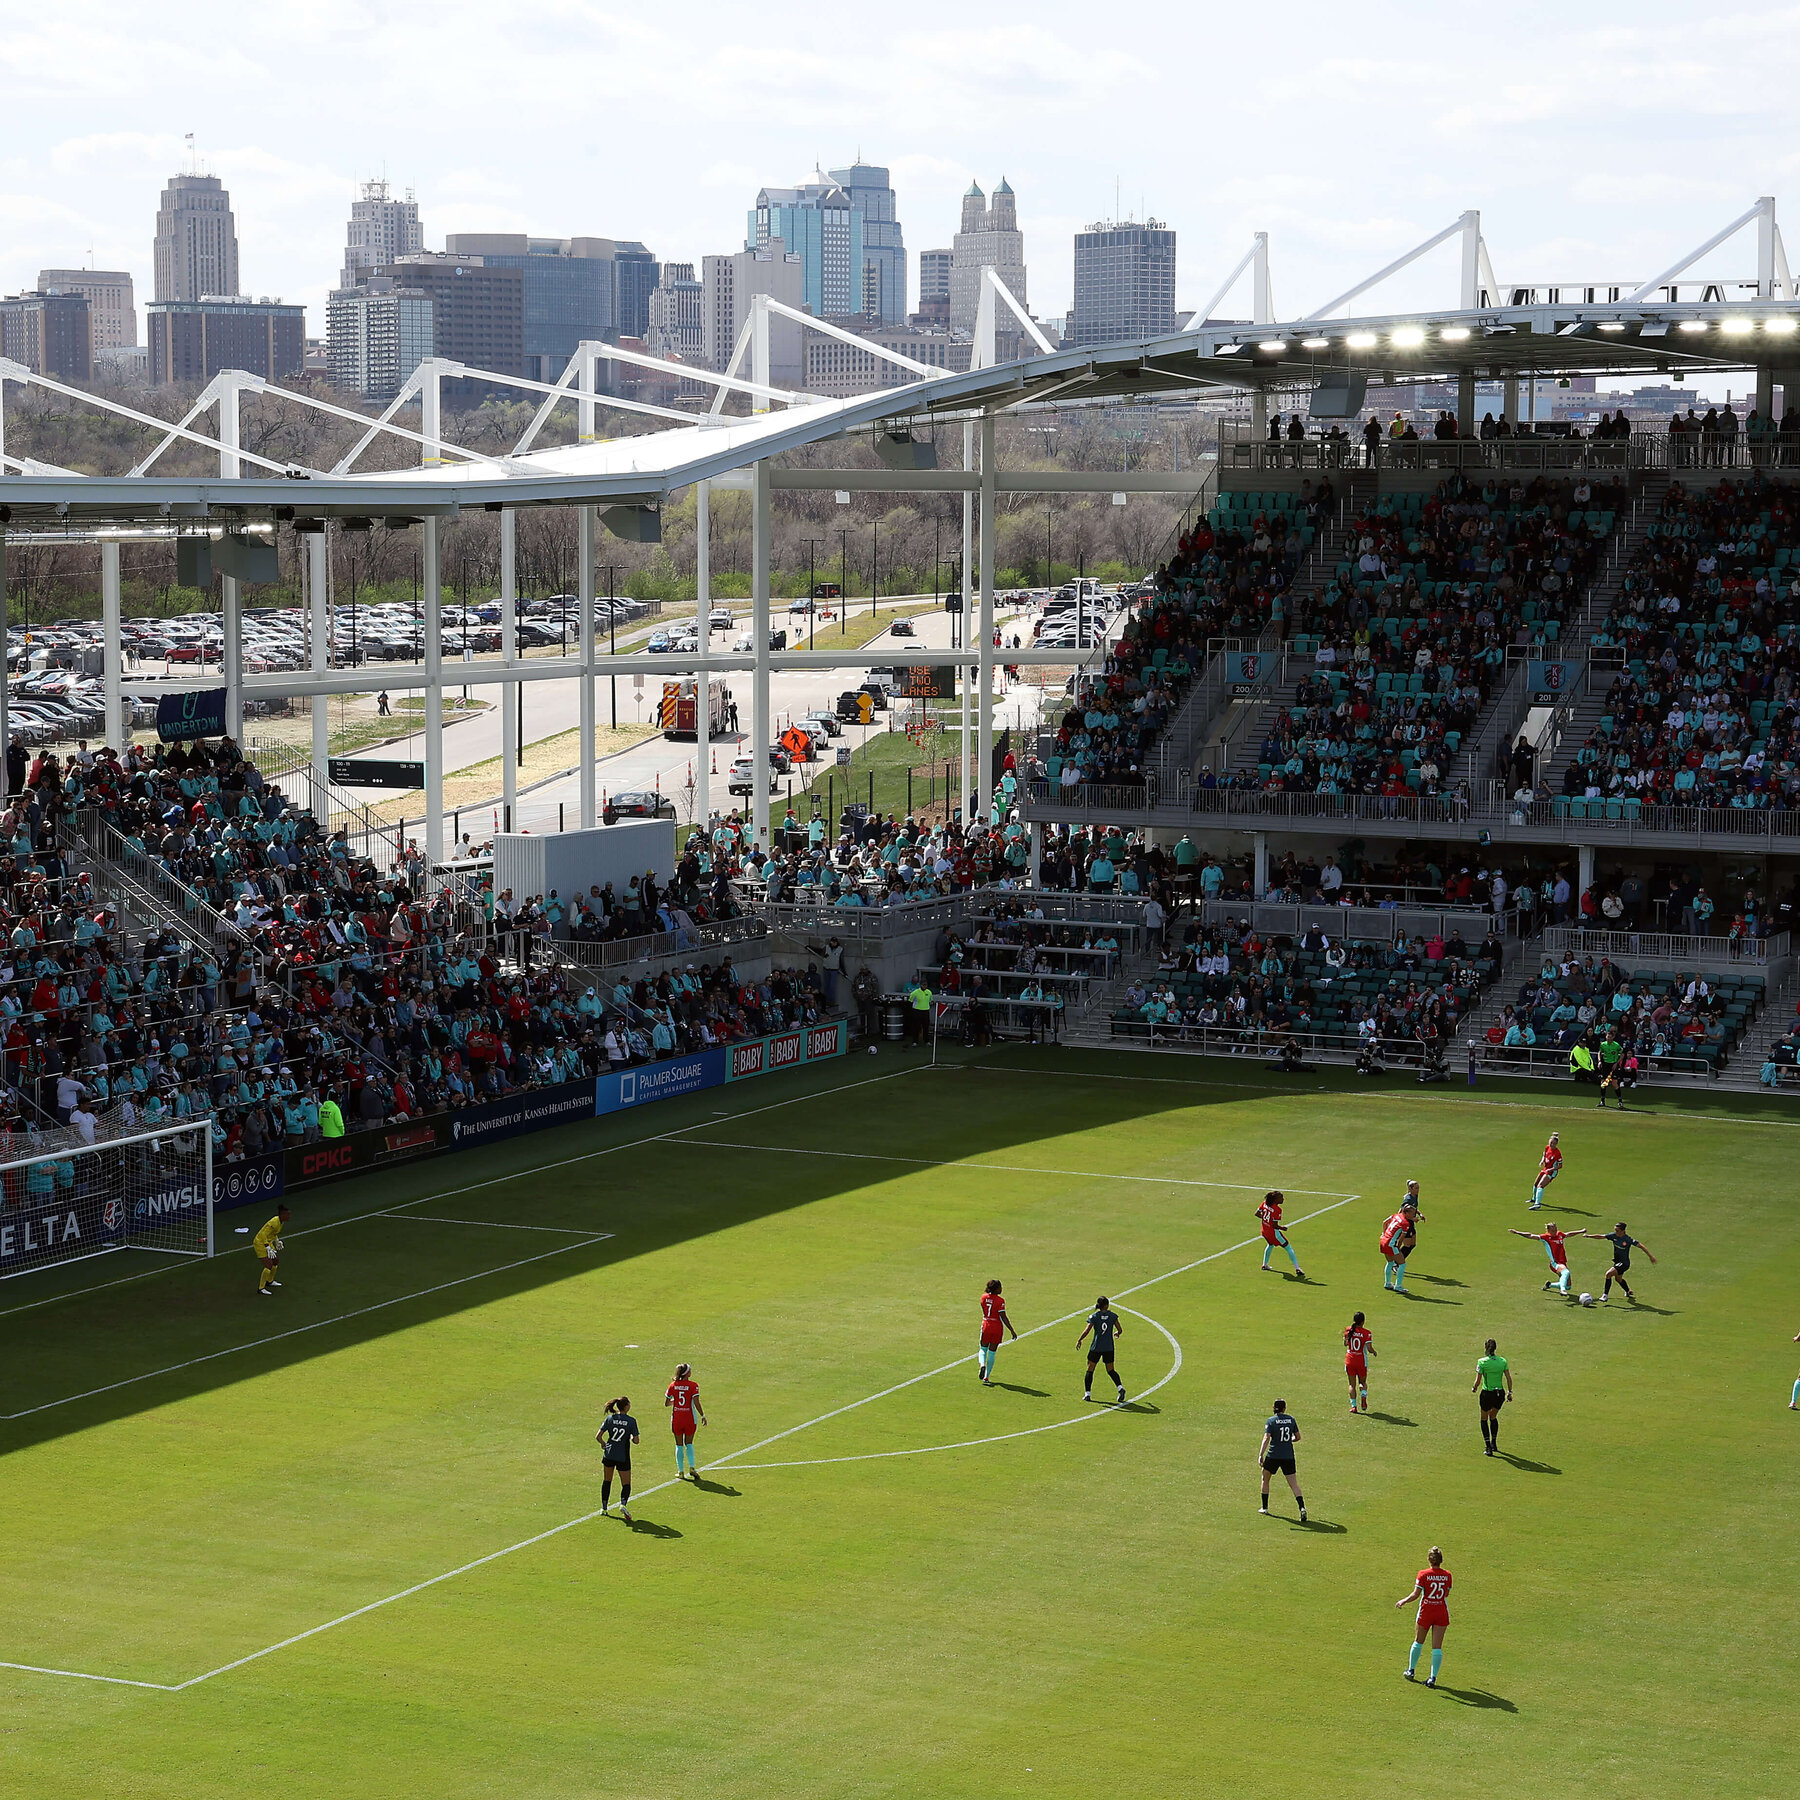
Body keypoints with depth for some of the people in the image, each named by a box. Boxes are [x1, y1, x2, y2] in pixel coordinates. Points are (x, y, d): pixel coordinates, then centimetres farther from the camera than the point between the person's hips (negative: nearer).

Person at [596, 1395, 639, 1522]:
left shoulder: (610, 1418, -3)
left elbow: (598, 1436, -2)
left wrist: (604, 1444, 17)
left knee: (606, 1481, 21)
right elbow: (636, 1440, -8)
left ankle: (604, 1507, 25)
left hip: (608, 1454, 3)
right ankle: (623, 1503, -23)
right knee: (626, 1484, 5)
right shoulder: (631, 1421, -11)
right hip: (623, 1457, -3)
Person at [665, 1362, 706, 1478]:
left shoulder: (673, 1385, -1)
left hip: (676, 1418, 2)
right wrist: (703, 1416, -5)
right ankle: (692, 1467, -2)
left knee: (679, 1445, 10)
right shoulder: (693, 1385, -10)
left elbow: (666, 1403, 3)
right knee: (689, 1443, 14)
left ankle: (680, 1471, 11)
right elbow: (696, 1403, -15)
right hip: (690, 1418, -2)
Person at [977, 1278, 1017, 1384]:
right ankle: (986, 1376, 10)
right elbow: (1003, 1318, -16)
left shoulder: (984, 1297, -3)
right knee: (992, 1352, 8)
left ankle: (982, 1364, -14)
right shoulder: (1000, 1301, -15)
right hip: (997, 1327, -2)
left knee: (983, 1349, 18)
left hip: (986, 1325, 3)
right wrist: (1012, 1331, -10)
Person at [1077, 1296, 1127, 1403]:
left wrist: (1079, 1340, 1)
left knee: (1090, 1370, 10)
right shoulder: (1112, 1315, -2)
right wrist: (1117, 1333, 23)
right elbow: (1120, 1330, 0)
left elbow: (1086, 1331, -13)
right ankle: (1120, 1387, -8)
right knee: (1110, 1370, 13)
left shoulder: (1094, 1316, -7)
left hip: (1096, 1347, -2)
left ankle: (1087, 1393, 9)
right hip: (1109, 1347, 2)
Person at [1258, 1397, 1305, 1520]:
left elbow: (1266, 1438, -16)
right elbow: (1298, 1437, 12)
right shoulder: (1291, 1419, 5)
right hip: (1289, 1456, 2)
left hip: (1274, 1455, -2)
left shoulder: (1270, 1421, -5)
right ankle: (1302, 1507, -20)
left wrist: (1261, 1454, -20)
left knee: (1265, 1479, 21)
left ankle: (1265, 1507, 25)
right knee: (1294, 1484, 0)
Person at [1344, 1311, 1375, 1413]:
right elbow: (1369, 1348, -17)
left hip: (1349, 1360, 2)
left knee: (1352, 1384, 9)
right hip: (1362, 1361, -2)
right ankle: (1364, 1397, -11)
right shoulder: (1366, 1333, -13)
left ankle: (1353, 1406, 0)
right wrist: (1374, 1352, 6)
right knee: (1363, 1382, 18)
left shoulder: (1348, 1330, -3)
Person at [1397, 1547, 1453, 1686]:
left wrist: (1403, 1602, -1)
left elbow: (1416, 1595, -13)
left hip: (1426, 1612, -1)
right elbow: (1446, 1594, 10)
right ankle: (1433, 1678, -2)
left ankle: (1411, 1671, 30)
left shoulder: (1423, 1574, -10)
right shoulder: (1447, 1575, -2)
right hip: (1442, 1612, 1)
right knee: (1437, 1647, 2)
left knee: (1418, 1642, 19)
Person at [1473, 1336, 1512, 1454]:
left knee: (1484, 1419, 16)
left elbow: (1478, 1381, -12)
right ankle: (1494, 1443, 35)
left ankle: (1488, 1447, 7)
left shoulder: (1482, 1362, -12)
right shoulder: (1503, 1361, -3)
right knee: (1493, 1417, 28)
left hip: (1487, 1394, -3)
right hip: (1500, 1394, 3)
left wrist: (1474, 1389, 7)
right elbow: (1509, 1378, -1)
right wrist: (1510, 1392, 11)